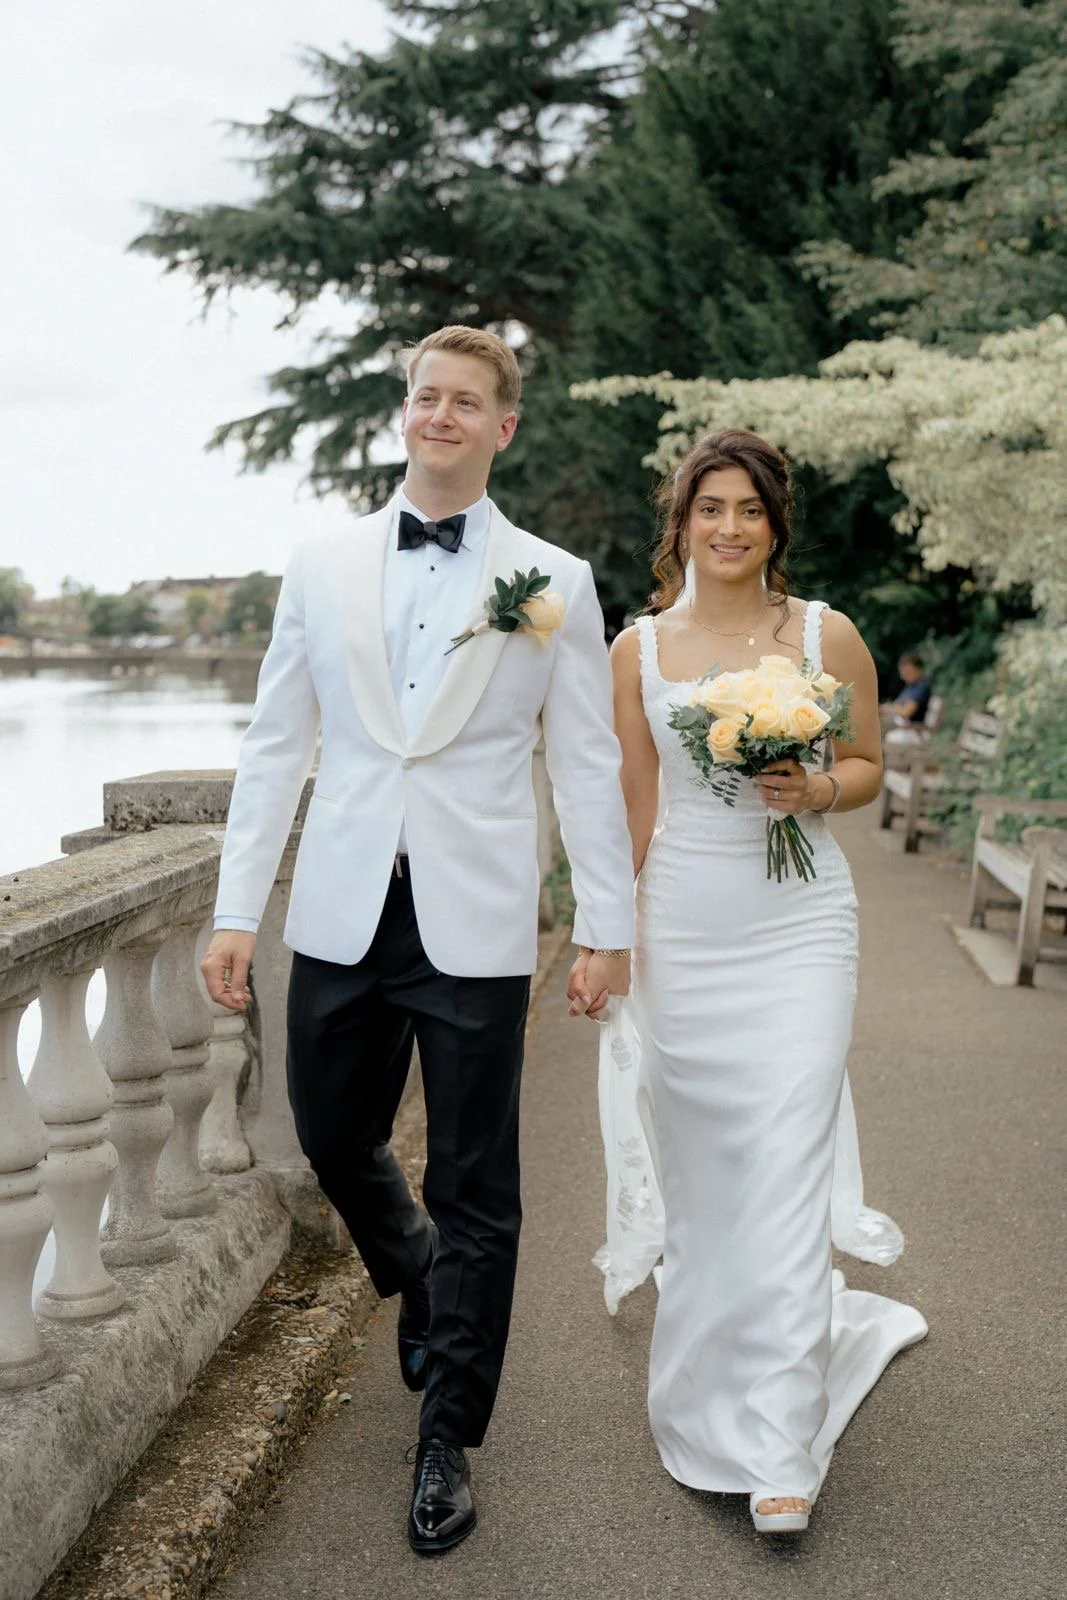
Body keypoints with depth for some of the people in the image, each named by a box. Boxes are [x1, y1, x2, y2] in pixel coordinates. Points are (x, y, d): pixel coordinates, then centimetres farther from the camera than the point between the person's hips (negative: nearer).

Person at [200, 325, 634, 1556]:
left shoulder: (554, 582, 2)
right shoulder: (323, 566, 7)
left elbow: (587, 764, 3)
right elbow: (275, 746, 6)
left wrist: (607, 924, 0)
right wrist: (237, 910, 2)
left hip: (474, 926, -2)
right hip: (343, 913, 3)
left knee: (473, 1191, 5)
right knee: (333, 1139, 16)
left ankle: (447, 1441, 22)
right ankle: (421, 1287, 48)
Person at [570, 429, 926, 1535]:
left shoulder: (827, 637, 0)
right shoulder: (639, 649, 3)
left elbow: (868, 764, 10)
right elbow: (630, 808, 7)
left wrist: (817, 791, -13)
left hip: (798, 929, -1)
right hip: (680, 932, 2)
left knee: (786, 1175, -7)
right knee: (698, 1172, 10)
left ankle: (778, 1446, 2)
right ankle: (711, 1394, 34)